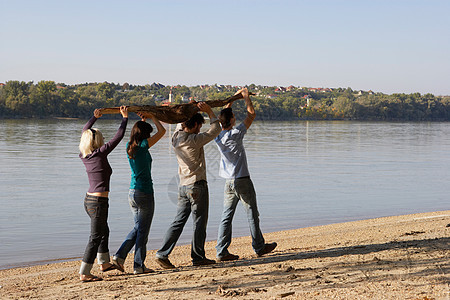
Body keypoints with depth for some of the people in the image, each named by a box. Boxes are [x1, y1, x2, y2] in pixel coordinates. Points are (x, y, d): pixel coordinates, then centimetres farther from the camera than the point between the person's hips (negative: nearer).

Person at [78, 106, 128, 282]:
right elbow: (118, 137, -11)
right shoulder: (100, 154, -16)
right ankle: (84, 273, -1)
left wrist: (95, 117, 31)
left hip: (89, 200, 9)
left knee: (104, 231, 26)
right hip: (98, 202, -9)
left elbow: (84, 133, 21)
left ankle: (104, 263, 41)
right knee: (95, 238, -3)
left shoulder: (84, 156, 4)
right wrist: (125, 117, 0)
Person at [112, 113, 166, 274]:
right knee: (143, 230, 3)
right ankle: (139, 266, 8)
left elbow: (137, 134, 29)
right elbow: (162, 131, -6)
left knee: (138, 228, 19)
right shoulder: (143, 146, -14)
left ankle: (120, 255, 9)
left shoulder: (129, 147, 6)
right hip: (145, 193, -7)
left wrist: (142, 120, 24)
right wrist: (151, 116, 6)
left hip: (132, 193, 7)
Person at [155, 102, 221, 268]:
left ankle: (162, 254, 3)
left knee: (178, 222, 9)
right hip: (197, 186, -7)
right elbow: (215, 129, -7)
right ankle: (198, 257, 9)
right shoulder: (194, 140, -15)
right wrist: (209, 111, 2)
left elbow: (182, 125, 27)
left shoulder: (176, 138, 5)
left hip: (183, 186, 7)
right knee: (199, 222, 3)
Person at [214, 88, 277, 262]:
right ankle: (259, 247, 17)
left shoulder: (218, 136, 1)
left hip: (228, 182, 6)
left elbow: (223, 116, 20)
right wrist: (246, 97, 5)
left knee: (226, 216, 5)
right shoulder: (235, 134, -17)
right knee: (252, 215, 7)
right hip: (242, 180, -6)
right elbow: (251, 115, -9)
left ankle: (222, 251, 0)